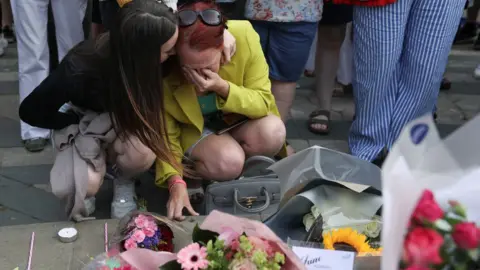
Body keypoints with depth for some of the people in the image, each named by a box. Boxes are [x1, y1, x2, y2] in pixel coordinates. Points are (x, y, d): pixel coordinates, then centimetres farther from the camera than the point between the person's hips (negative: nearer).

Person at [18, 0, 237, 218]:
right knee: (86, 185, -31)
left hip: (124, 120, 2)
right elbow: (30, 111, -19)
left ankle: (122, 180, 1)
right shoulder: (79, 70, -37)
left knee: (143, 152, -34)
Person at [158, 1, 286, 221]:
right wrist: (175, 181, -33)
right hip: (192, 128, -2)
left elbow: (263, 103, -20)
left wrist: (223, 87, -37)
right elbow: (166, 134, -19)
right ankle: (188, 171, 1)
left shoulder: (244, 37, -29)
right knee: (228, 161, -32)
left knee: (272, 132, -30)